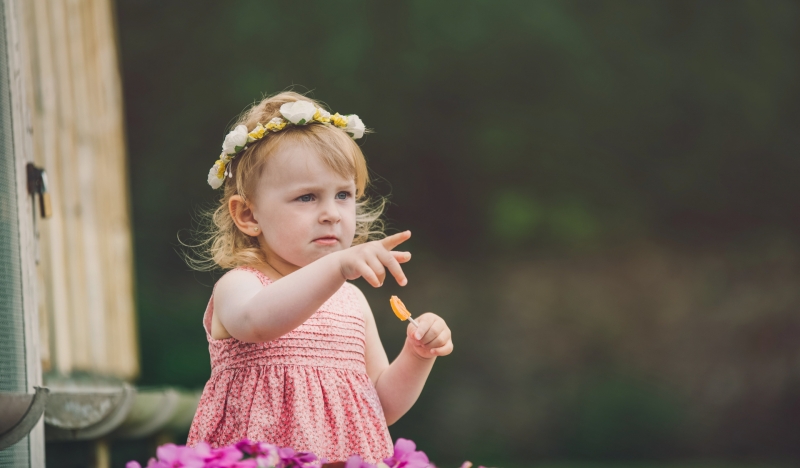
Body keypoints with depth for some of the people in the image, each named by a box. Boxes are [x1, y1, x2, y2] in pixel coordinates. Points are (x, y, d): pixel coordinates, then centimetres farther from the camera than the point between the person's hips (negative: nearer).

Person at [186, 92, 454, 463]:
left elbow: (382, 406, 16)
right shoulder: (236, 287, -6)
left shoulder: (351, 300, 11)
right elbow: (257, 320, -32)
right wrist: (337, 267, -42)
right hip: (261, 458, -4)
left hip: (349, 455, 4)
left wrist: (417, 355, -1)